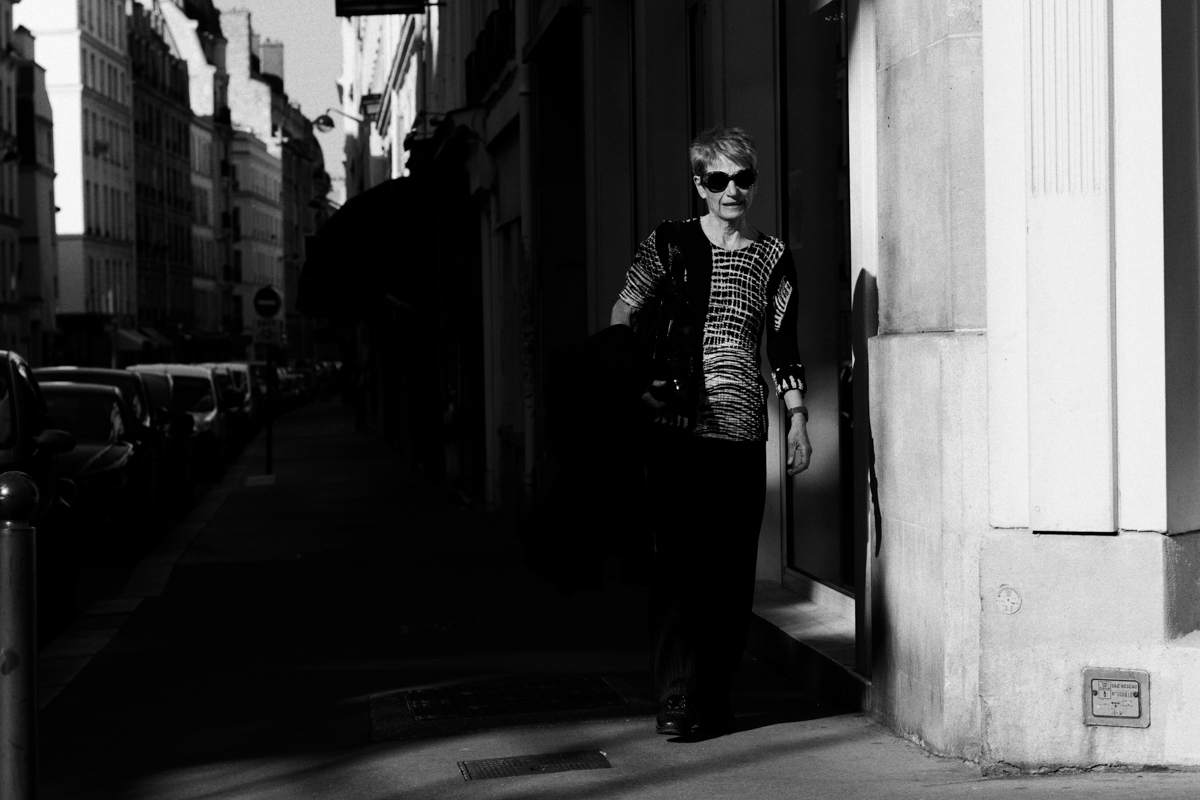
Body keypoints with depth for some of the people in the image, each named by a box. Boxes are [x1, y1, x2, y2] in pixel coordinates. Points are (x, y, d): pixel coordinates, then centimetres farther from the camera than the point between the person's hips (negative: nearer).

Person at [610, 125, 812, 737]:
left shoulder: (773, 257, 11)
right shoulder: (667, 243, 4)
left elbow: (784, 346, 14)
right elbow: (623, 318, 8)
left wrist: (798, 418, 8)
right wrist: (639, 379, -5)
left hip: (742, 430, 3)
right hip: (678, 426, -2)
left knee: (732, 569, 2)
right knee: (679, 560, -8)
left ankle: (714, 697, 11)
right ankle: (674, 700, -6)